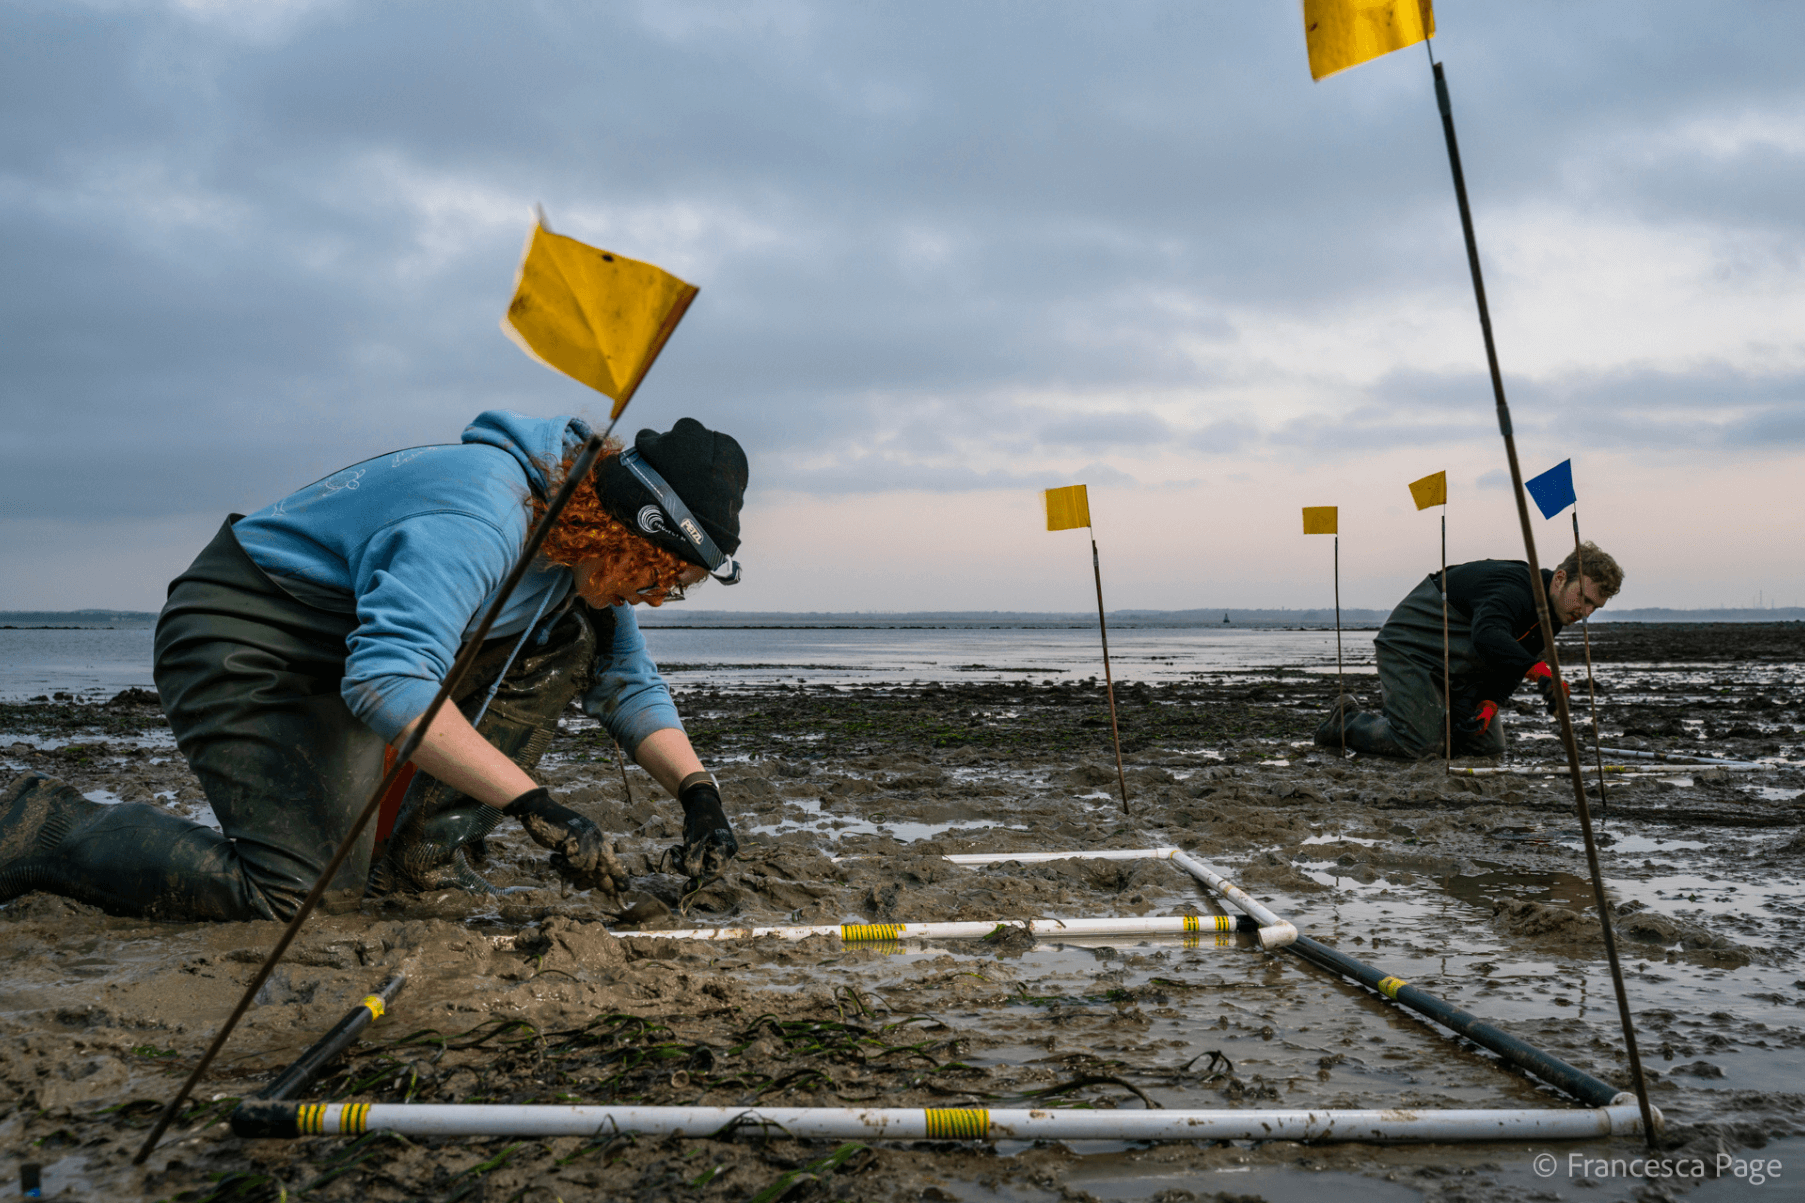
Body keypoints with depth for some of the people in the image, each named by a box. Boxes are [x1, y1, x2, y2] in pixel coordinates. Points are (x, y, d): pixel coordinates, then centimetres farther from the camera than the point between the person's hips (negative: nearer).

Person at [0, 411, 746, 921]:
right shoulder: (482, 519, -33)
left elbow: (630, 685, 6)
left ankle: (427, 852, -2)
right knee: (307, 892, -20)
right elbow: (388, 682, -43)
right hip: (240, 645, -9)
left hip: (364, 640, 9)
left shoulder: (589, 544, -2)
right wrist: (536, 806, -42)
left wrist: (697, 792, -10)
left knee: (573, 639, -3)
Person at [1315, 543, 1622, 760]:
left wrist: (1488, 704, -15)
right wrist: (1540, 671, -62)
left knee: (1489, 747, 6)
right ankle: (1346, 719, 4)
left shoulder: (1551, 618, 2)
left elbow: (1510, 664, 4)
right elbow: (1487, 635, -51)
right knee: (1419, 747, -20)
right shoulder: (1514, 587, -30)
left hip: (1458, 673, 10)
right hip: (1408, 647, -10)